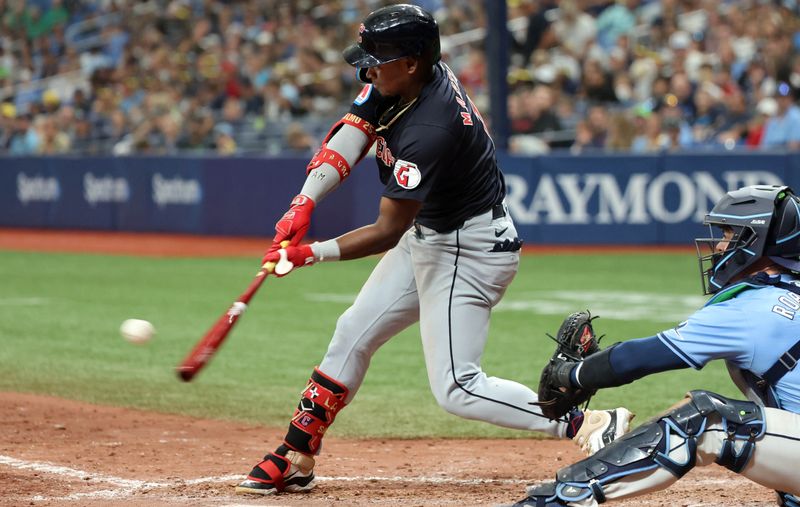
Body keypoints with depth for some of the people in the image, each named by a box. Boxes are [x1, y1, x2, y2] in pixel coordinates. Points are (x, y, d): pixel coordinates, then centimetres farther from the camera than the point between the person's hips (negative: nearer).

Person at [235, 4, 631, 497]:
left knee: (455, 388, -12)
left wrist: (314, 253, -31)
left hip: (470, 252, -10)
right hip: (428, 235, 10)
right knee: (353, 334, 14)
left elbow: (387, 233, -29)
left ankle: (592, 426, -14)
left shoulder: (429, 133, -33)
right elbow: (349, 135, -9)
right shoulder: (392, 83, -7)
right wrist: (305, 202, -22)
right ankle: (295, 461, 24)